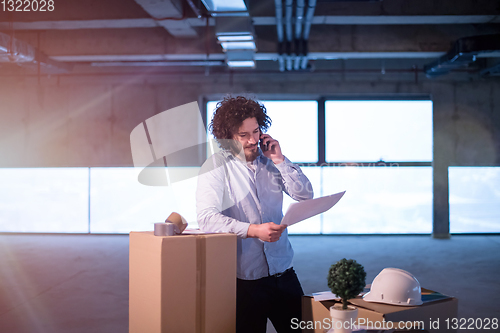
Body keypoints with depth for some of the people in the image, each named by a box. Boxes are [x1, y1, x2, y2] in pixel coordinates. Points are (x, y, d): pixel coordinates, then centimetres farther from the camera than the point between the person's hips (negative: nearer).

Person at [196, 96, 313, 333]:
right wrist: (253, 230, -29)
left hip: (283, 271, 4)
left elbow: (305, 195, 3)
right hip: (244, 278, -4)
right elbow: (207, 218, -19)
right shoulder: (216, 166, -6)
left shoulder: (269, 160, 7)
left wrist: (279, 160, -5)